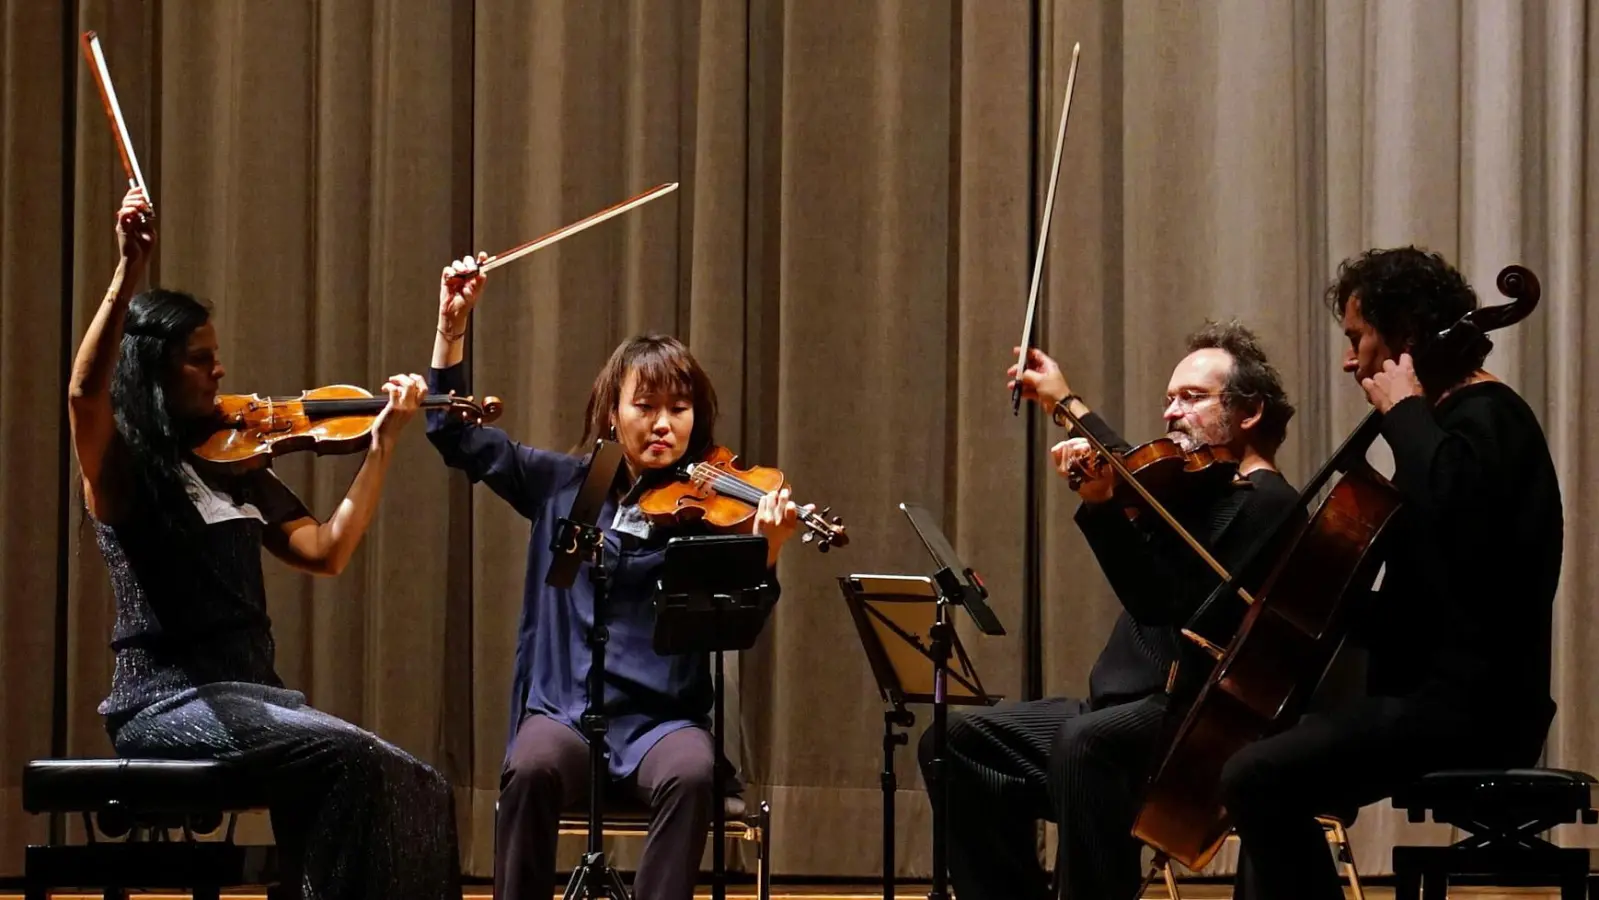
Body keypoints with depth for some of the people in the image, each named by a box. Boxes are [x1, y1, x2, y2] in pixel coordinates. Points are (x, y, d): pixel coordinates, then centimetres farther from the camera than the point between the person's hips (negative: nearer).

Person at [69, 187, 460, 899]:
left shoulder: (233, 465, 17)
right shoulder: (120, 467, -1)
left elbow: (326, 551, 11)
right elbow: (85, 390, -23)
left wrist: (382, 443, 7)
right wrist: (129, 271, -34)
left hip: (251, 691, 6)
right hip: (167, 701, -6)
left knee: (416, 789, -16)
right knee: (350, 759, -28)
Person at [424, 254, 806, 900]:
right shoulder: (563, 485, 11)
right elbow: (458, 436, 18)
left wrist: (765, 555, -29)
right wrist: (451, 329, 9)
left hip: (663, 718, -1)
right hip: (564, 709, 1)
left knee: (691, 775, -34)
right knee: (531, 768, -32)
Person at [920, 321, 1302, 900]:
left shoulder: (1265, 503, -9)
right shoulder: (1190, 488, 18)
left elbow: (1169, 604, -22)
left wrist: (1103, 506, -27)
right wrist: (1067, 406, 41)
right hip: (1132, 710, 10)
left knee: (1084, 742, -38)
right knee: (955, 742, 1)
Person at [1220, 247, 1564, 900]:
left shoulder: (1484, 419, -13)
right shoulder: (1456, 419, 19)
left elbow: (1449, 508, -38)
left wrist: (1403, 412, -22)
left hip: (1470, 709, -11)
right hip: (1443, 694, 11)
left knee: (1258, 778, -23)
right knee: (1268, 776, 24)